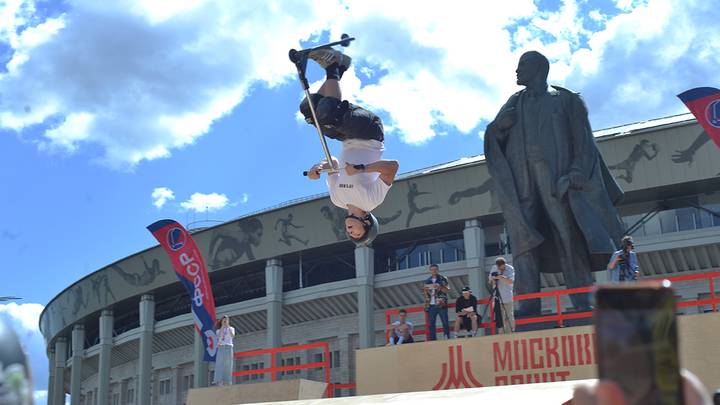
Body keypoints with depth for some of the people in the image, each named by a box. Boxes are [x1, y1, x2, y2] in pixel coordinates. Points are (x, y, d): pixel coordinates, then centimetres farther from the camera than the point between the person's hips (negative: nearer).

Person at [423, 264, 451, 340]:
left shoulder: (443, 279, 5)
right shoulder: (427, 281, 15)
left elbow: (447, 290, -2)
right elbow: (425, 294, 21)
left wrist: (440, 287, -16)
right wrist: (425, 290, 0)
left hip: (441, 305, -3)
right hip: (431, 305, 3)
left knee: (445, 323, -4)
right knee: (431, 324, 3)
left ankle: (447, 338, 0)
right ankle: (432, 339, 6)